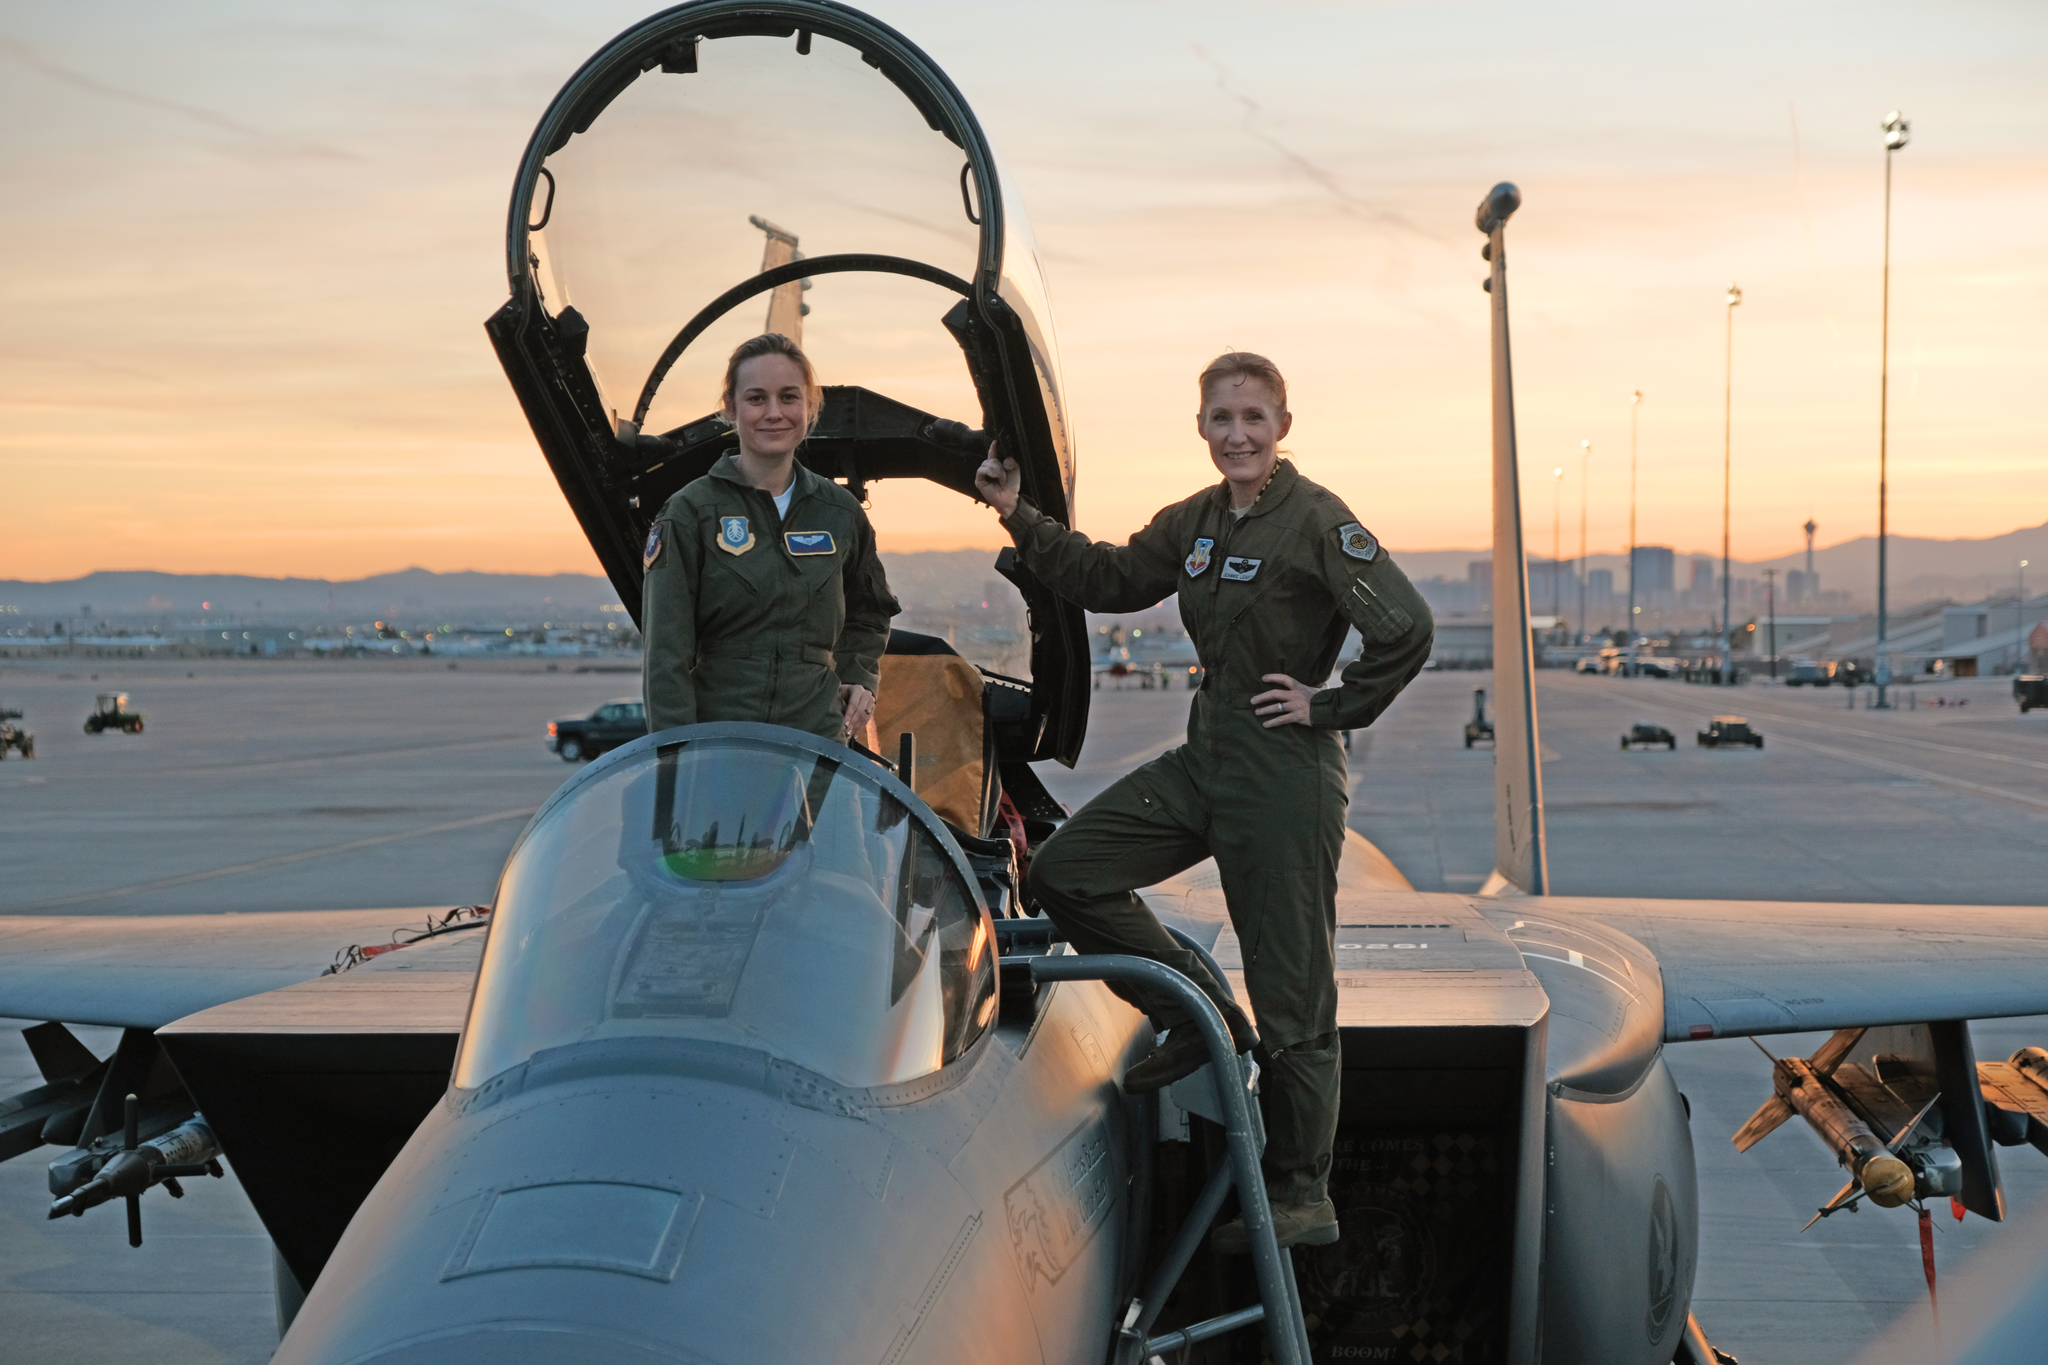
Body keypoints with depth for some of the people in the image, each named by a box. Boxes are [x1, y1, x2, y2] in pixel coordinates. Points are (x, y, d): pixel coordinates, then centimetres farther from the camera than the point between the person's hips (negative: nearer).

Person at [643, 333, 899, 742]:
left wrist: (859, 677, 13)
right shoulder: (692, 512, -1)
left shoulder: (841, 513, 11)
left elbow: (868, 615, 30)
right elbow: (666, 655, -5)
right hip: (713, 738, -3)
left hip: (818, 736, 3)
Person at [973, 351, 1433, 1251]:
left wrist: (1330, 706, -13)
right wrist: (1019, 518, 12)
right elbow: (1107, 580, 21)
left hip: (1287, 777, -8)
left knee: (1292, 992, 1)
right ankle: (1201, 1018, 16)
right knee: (1064, 871, 5)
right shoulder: (1195, 523, 10)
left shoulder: (1317, 522, -13)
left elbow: (1407, 630, -20)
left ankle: (1301, 1195, 13)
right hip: (1205, 761, 8)